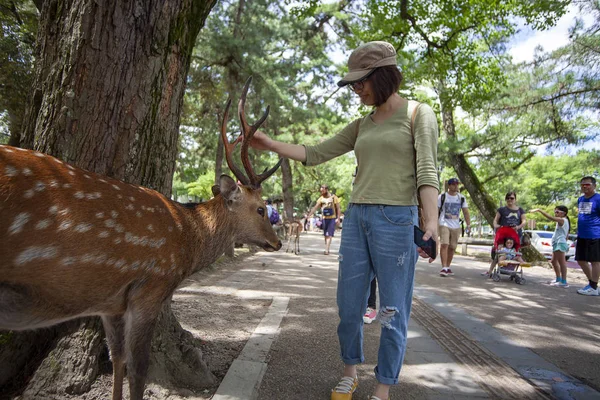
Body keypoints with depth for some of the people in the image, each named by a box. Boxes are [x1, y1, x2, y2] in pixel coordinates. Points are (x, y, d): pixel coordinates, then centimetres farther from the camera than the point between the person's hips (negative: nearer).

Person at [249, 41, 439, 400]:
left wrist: (431, 220, -24)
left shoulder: (419, 114, 1)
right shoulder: (362, 125, 16)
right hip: (356, 218, 6)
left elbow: (427, 171, -10)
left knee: (393, 311, 4)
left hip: (396, 220, -5)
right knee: (349, 306, 11)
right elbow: (315, 155, 13)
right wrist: (270, 144, 5)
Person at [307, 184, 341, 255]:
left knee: (329, 235, -11)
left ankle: (326, 250, -16)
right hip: (324, 218, 4)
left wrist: (338, 218, -10)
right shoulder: (321, 199, 4)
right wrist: (308, 215, -7)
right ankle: (327, 249, 18)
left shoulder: (334, 197, -5)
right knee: (325, 235, 9)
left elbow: (338, 208, -3)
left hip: (332, 218, -4)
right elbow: (315, 208, 2)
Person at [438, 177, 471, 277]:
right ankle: (444, 268, -17)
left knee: (452, 247, 6)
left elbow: (466, 212, 10)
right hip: (444, 225, -4)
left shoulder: (461, 198, 10)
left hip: (456, 226, 4)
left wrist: (468, 225, 1)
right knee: (444, 245, -17)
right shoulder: (442, 197, 0)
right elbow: (436, 211, 2)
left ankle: (448, 267, 18)